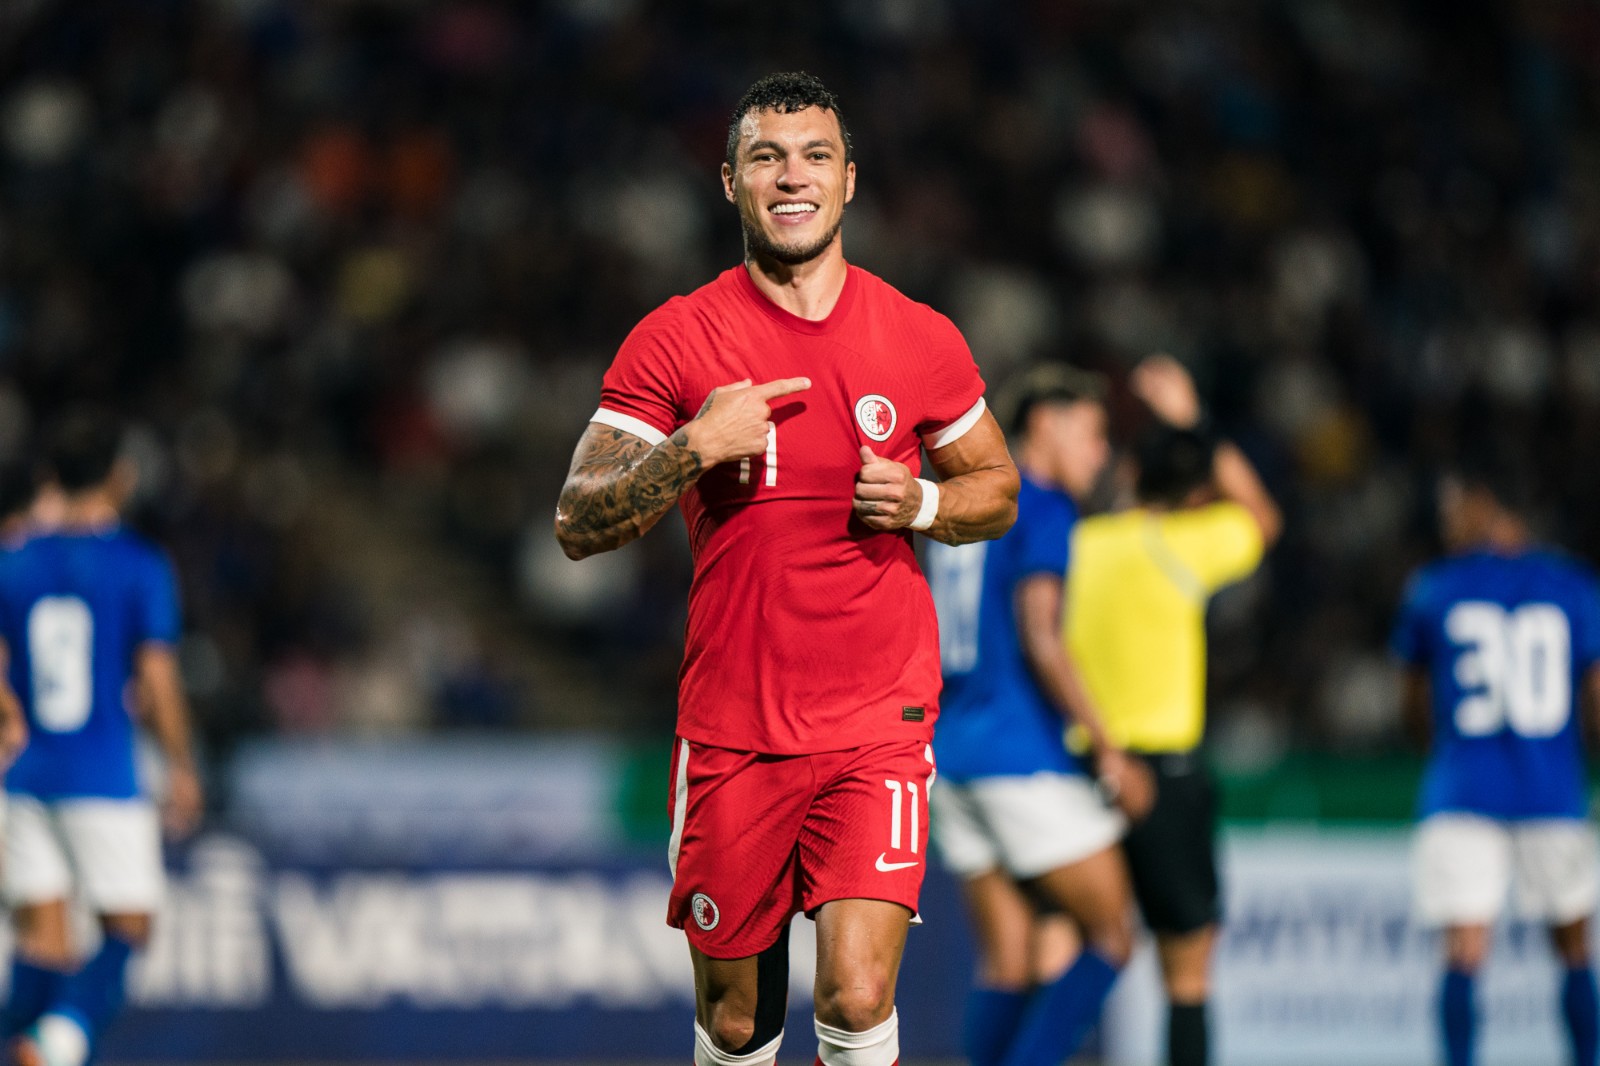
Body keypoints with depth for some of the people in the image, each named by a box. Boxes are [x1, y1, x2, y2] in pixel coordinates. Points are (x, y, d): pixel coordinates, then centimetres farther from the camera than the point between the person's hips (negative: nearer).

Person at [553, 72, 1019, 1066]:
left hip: (880, 721, 0)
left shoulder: (922, 340, 3)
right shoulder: (674, 340, -1)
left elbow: (999, 490, 16)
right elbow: (578, 525, -3)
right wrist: (691, 450, -19)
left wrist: (924, 503, -6)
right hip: (731, 723, 1)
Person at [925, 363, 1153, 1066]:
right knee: (1112, 936, -3)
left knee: (1006, 962, 6)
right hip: (1023, 758, -8)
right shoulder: (1042, 511, -8)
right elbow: (1039, 640, -18)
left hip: (950, 751, 8)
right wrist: (1108, 751, -17)